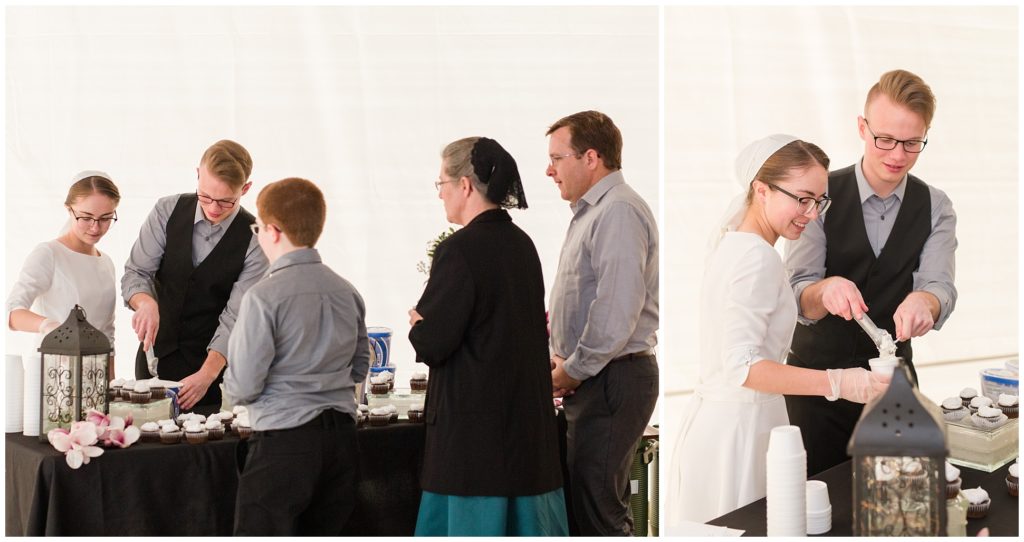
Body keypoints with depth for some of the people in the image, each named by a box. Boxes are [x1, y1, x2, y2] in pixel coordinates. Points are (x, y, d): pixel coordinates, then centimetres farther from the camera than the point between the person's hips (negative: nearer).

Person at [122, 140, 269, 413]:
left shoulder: (254, 240, -12)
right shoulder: (168, 211, -4)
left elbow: (236, 317, -15)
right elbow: (135, 273, -3)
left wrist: (207, 374, -27)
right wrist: (146, 303, -27)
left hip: (212, 363, -2)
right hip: (155, 358, 2)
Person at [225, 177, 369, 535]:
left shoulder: (264, 297, -13)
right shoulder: (346, 292, 7)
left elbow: (245, 385, -11)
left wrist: (230, 382, 11)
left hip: (284, 438, -6)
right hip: (341, 436, 7)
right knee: (324, 534, 14)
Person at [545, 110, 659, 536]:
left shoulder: (618, 212, -14)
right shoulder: (590, 211, 19)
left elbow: (617, 310, -23)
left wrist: (575, 370, -13)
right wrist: (562, 356, 11)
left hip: (612, 381, -10)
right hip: (594, 379, 10)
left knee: (598, 512, -8)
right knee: (592, 501, 14)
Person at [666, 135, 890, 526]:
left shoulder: (731, 243, 11)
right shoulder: (758, 258, -19)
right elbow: (742, 366, -25)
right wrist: (836, 383, -31)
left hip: (712, 417, 10)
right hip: (739, 430, -10)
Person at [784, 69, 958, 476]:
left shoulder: (935, 209, 1)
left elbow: (941, 286, -13)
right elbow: (797, 295, -17)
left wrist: (924, 300, -38)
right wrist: (827, 290, -41)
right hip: (818, 376, -2)